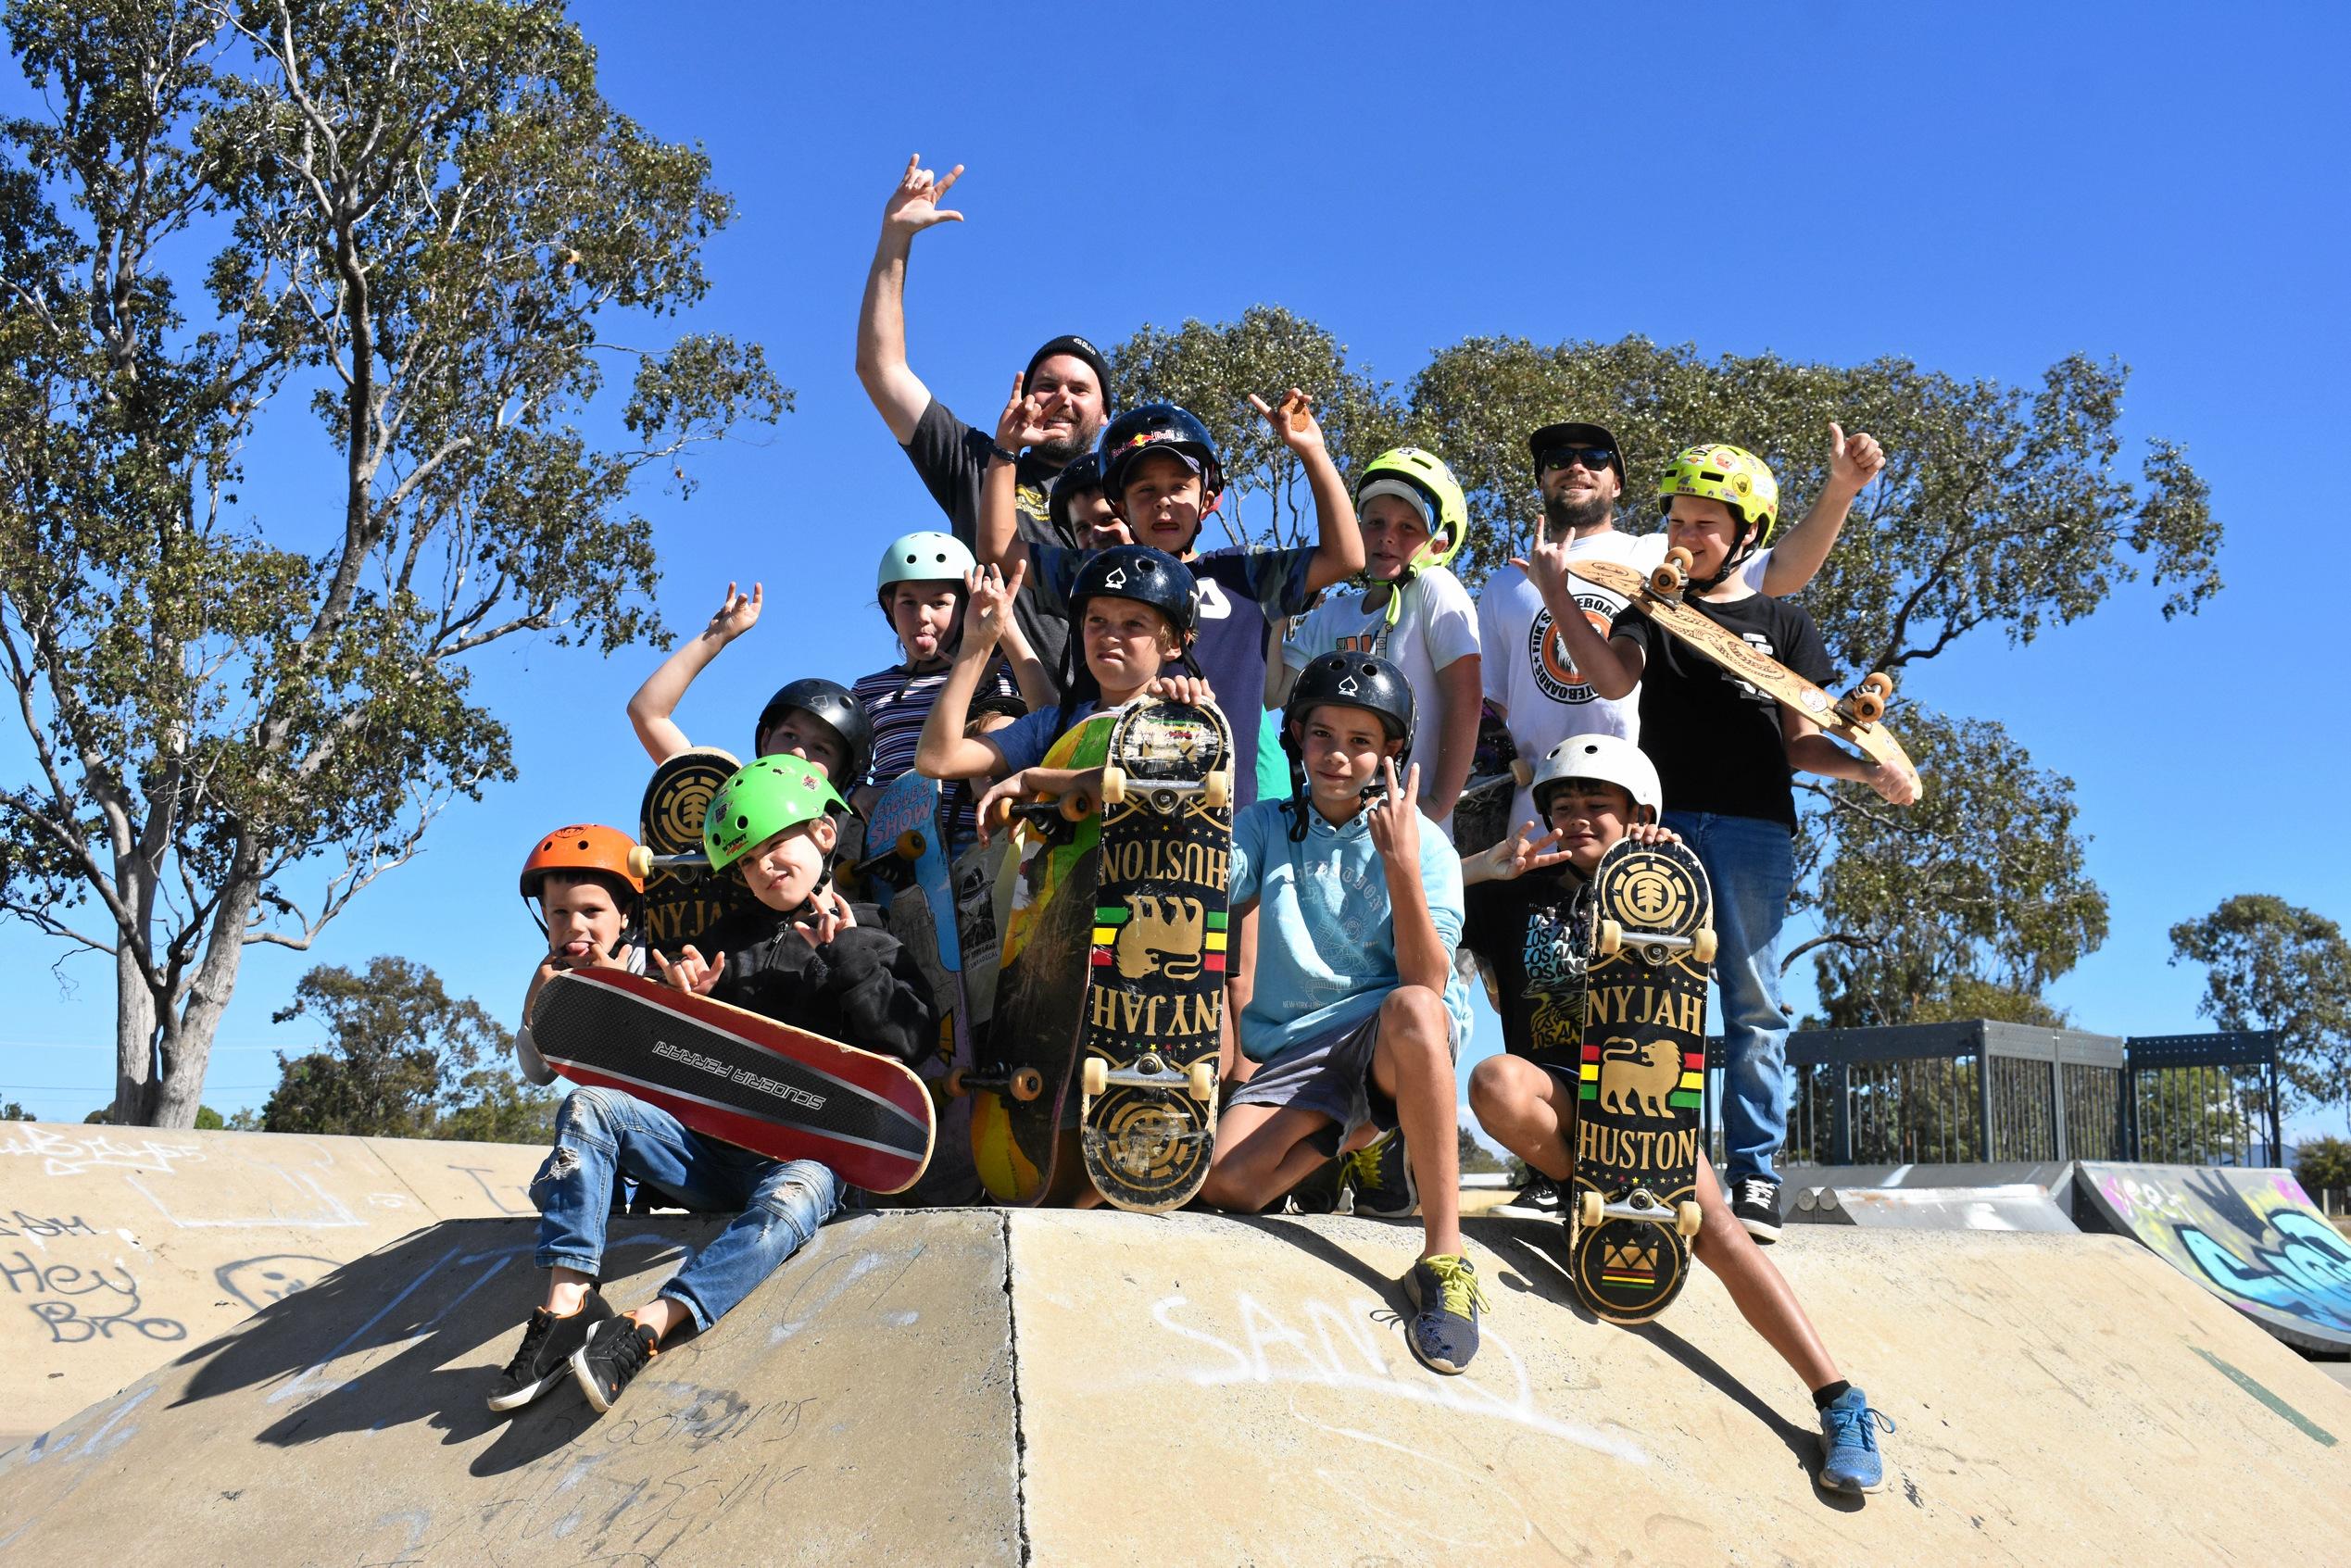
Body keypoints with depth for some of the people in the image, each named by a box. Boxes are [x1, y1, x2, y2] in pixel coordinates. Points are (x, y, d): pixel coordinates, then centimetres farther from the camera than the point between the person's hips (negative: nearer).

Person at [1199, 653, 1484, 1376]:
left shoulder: (1424, 846, 1)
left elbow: (1427, 984, -11)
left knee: (1411, 1010, -39)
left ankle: (1444, 1258, -32)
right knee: (1223, 1180, -25)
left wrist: (1400, 864, -22)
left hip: (1392, 1041, -2)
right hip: (1294, 1050, 2)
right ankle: (1352, 1131, 5)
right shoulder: (1267, 827, 10)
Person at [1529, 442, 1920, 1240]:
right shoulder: (1652, 608, 15)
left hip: (1752, 828, -1)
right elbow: (1614, 679, -6)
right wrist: (1557, 596, -15)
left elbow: (1800, 740, 9)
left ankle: (1753, 1173, 2)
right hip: (1662, 822, 1)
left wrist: (1868, 769, -8)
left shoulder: (1781, 622, 12)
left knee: (1752, 1002, -1)